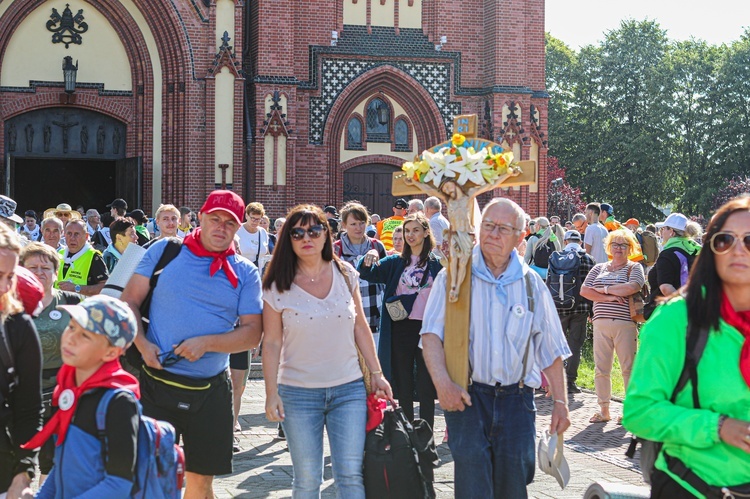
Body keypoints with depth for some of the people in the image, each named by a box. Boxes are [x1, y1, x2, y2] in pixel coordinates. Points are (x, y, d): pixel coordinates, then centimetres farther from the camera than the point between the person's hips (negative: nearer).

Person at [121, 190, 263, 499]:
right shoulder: (164, 251, 2)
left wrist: (206, 343, -16)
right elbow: (130, 300, 3)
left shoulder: (245, 273, 4)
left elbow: (252, 332, -1)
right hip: (158, 382, -1)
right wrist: (142, 344, -13)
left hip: (211, 390, 2)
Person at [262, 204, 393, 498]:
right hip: (298, 394, -1)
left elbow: (360, 328, 10)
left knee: (351, 475, -2)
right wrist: (271, 394, -8)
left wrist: (376, 373, 9)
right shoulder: (277, 286, -4)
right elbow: (272, 343, -3)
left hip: (349, 389, 2)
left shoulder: (345, 274, 3)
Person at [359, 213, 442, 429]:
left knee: (425, 390, 1)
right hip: (400, 330, 3)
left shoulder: (437, 263, 3)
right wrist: (368, 261, -21)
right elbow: (365, 274, 1)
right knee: (403, 388, 9)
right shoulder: (395, 262, 10)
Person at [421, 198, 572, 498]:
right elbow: (432, 333, -7)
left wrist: (560, 402, 8)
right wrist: (442, 383, -21)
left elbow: (550, 349, 12)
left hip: (516, 398, 2)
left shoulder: (531, 283, 9)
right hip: (466, 395, -2)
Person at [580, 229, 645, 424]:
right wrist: (608, 297, -8)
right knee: (601, 368, 5)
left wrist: (604, 289, -5)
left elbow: (632, 287, -14)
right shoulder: (599, 268, 17)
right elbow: (584, 290, 5)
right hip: (601, 324, 4)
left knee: (628, 368, 0)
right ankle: (604, 410, 14)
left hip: (625, 324, -4)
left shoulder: (634, 267, 6)